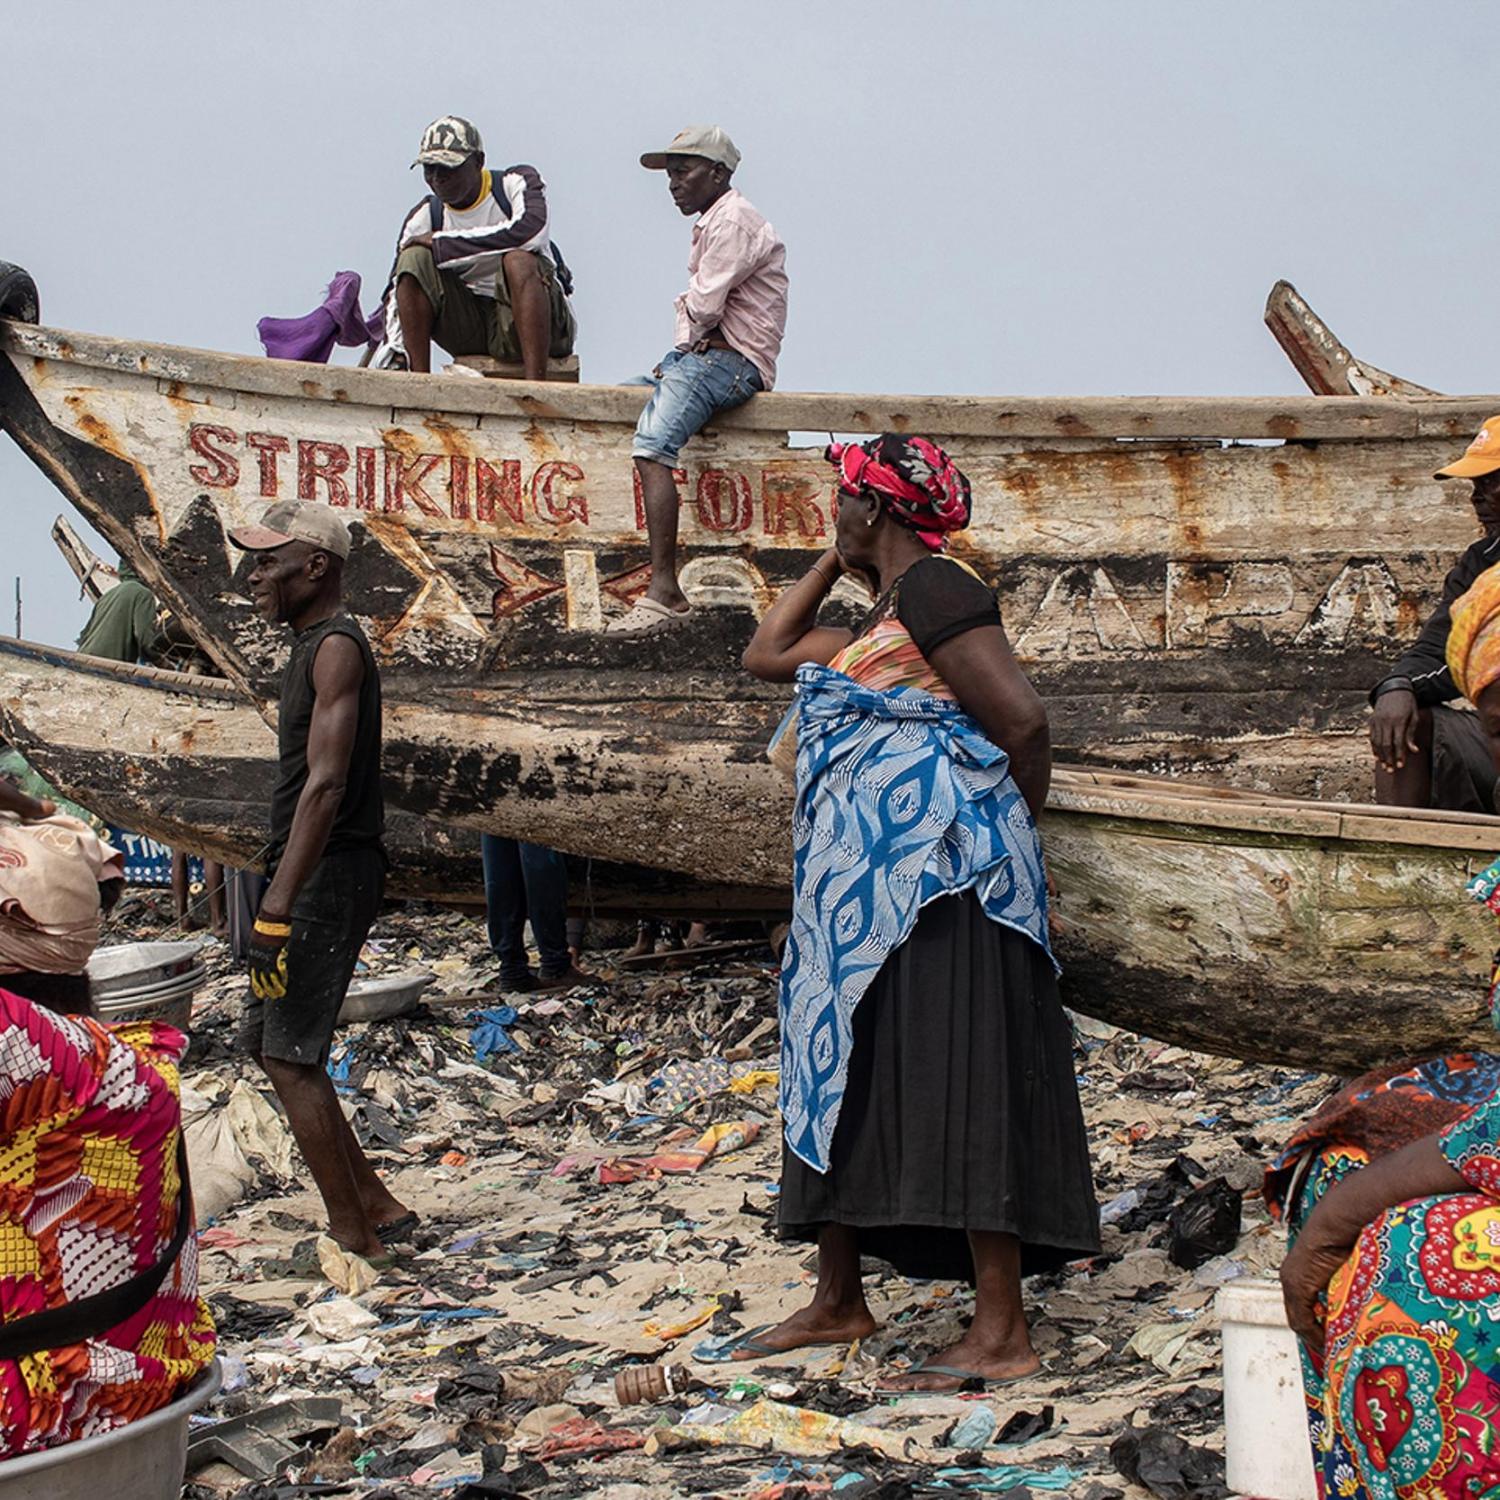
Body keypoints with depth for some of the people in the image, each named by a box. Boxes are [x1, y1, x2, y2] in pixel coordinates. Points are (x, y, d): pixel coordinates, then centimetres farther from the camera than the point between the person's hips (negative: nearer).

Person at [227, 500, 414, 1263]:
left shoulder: (336, 648, -14)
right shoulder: (314, 647, 18)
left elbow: (325, 784, -23)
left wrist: (276, 909, -28)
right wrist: (279, 898, 22)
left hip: (328, 876, -10)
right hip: (312, 874, 10)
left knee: (289, 1056, -8)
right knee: (267, 1042, 15)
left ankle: (355, 1238, -1)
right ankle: (375, 1206, 19)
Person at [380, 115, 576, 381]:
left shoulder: (518, 182, -4)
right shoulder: (424, 217, 5)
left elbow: (530, 232, -27)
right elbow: (397, 289, 0)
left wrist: (441, 243, -20)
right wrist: (394, 347, -21)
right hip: (470, 331, 3)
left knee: (519, 261, -33)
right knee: (415, 258, -14)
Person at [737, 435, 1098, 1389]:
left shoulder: (932, 589, -10)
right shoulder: (879, 623, 20)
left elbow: (1024, 719, -17)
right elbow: (767, 656, 33)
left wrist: (1014, 825, -1)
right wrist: (832, 566, 26)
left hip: (933, 878, -11)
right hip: (861, 884, 11)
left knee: (952, 1085, -11)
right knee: (839, 1082, 14)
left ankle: (1003, 1334, -8)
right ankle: (839, 1303, 26)